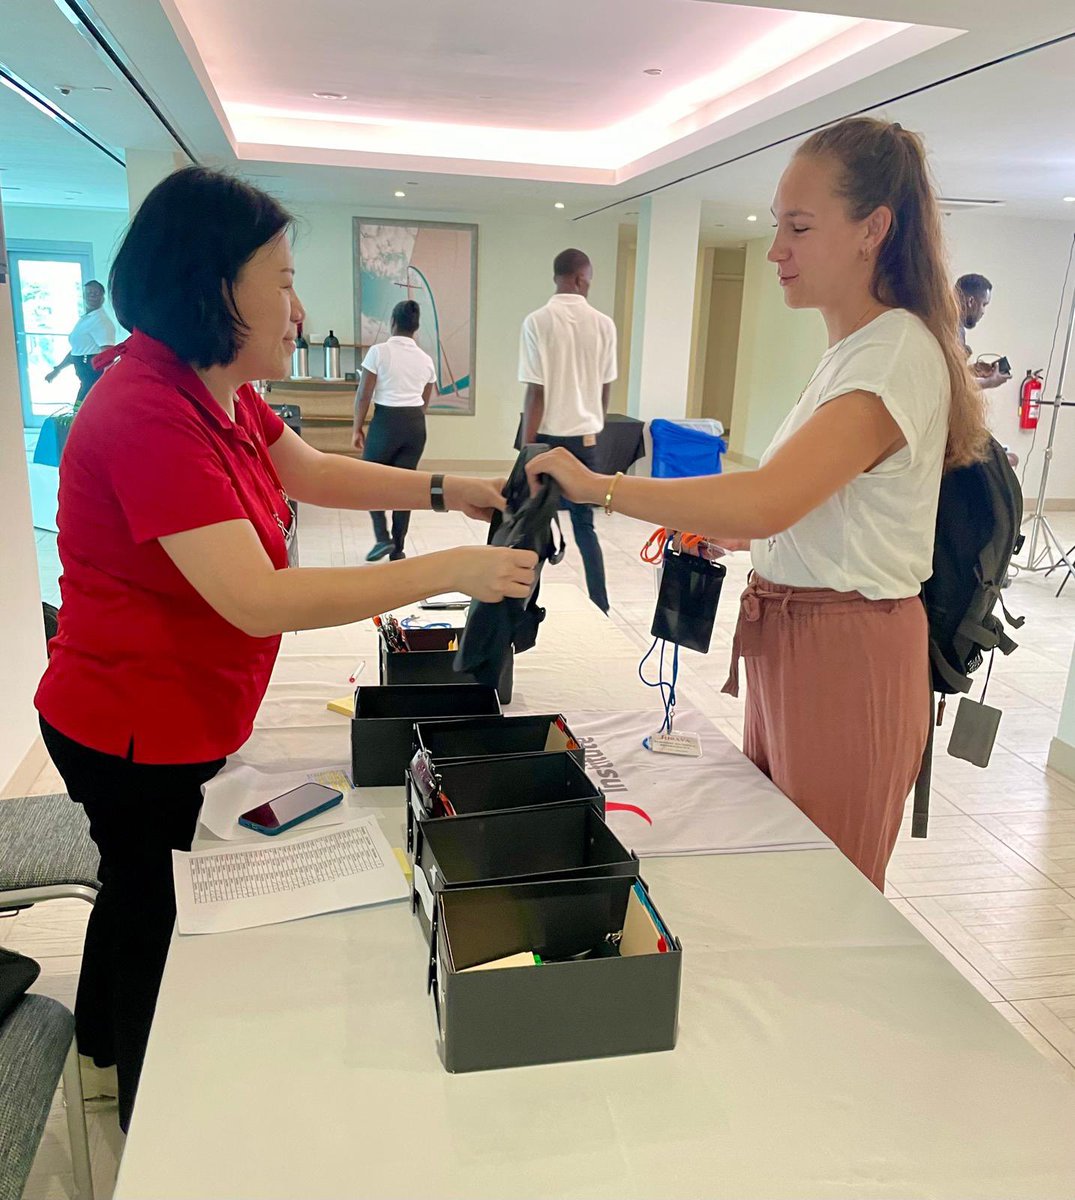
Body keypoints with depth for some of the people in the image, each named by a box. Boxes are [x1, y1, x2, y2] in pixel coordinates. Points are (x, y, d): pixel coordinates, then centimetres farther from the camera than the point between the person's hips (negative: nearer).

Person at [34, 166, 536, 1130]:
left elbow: (312, 472, 12)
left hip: (176, 717, 9)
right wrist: (449, 572, -33)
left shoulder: (219, 390, 0)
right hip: (138, 735, -9)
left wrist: (448, 491, 1)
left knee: (142, 892, 29)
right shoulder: (149, 412, -31)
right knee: (164, 917, 13)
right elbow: (259, 600, -36)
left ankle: (104, 1034, 57)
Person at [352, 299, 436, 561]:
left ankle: (382, 538, 1)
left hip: (386, 421, -4)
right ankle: (397, 549, 12)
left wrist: (357, 428, 2)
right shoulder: (425, 359, 6)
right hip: (416, 424, 4)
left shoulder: (379, 351, -8)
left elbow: (363, 395, -8)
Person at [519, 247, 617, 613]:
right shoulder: (604, 324, 1)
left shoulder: (538, 321, -9)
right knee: (584, 525, 12)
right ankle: (600, 609, 12)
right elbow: (605, 389, 8)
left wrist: (527, 448, -7)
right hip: (586, 437, 3)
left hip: (549, 436, -3)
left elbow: (536, 392, -12)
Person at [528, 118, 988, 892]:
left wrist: (596, 486, -25)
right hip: (791, 641, 9)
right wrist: (716, 533, 7)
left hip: (847, 657, -9)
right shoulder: (851, 351, 12)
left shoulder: (898, 351, -18)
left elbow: (765, 501, -30)